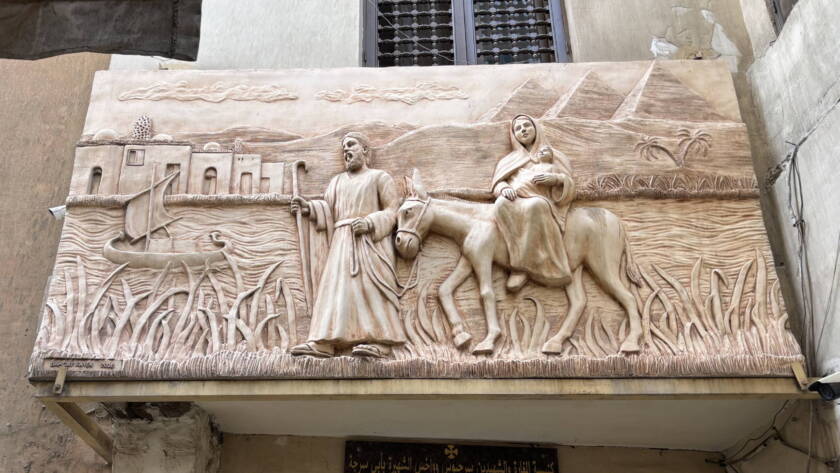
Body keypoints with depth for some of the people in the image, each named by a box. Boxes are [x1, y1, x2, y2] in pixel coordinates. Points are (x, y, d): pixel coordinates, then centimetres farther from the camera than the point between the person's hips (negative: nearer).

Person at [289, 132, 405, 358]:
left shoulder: (380, 177, 13)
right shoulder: (337, 181, 29)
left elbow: (392, 210, 2)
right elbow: (328, 209, 17)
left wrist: (369, 222, -15)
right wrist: (310, 208, -3)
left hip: (371, 240, -4)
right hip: (342, 240, 4)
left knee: (370, 285, -20)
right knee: (335, 286, -11)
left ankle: (379, 342, -26)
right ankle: (322, 342, -21)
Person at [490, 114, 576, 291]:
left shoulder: (555, 157, 28)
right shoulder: (510, 159, 31)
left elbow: (569, 185, 18)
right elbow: (497, 182, 16)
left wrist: (556, 179, -5)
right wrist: (504, 188, -8)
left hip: (542, 202, -1)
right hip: (515, 201, 1)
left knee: (535, 206, -42)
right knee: (502, 203, -39)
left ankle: (520, 266, -38)